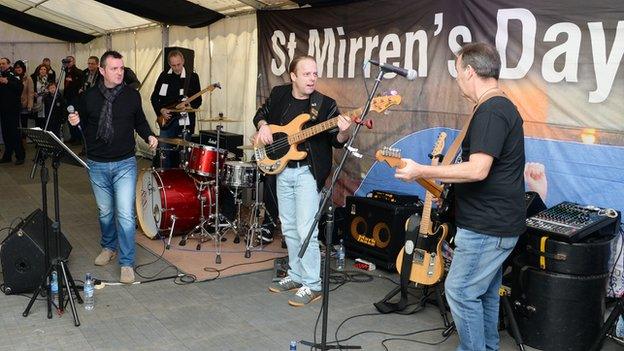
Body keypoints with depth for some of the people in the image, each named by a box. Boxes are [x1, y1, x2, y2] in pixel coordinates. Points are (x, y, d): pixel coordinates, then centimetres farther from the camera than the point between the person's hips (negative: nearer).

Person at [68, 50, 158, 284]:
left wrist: (149, 136, -9)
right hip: (97, 165, 2)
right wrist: (76, 122, -13)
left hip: (125, 164, -2)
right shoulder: (88, 98, -1)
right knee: (105, 212, 17)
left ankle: (127, 264, 2)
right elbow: (83, 127, 9)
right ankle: (108, 247, 41)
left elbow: (139, 122, 10)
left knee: (125, 214, -8)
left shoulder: (132, 95, -2)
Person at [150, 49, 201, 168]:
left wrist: (189, 105, -19)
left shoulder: (192, 77, 1)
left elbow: (198, 100, 0)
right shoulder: (164, 76, 7)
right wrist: (161, 110, -4)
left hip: (184, 122, -2)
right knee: (165, 153, 1)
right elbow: (154, 97, 12)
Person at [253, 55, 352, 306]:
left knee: (305, 230, -8)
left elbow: (337, 141, -7)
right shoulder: (279, 94, 5)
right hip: (283, 170, 5)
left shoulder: (325, 104, -6)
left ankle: (312, 285, 3)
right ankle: (296, 275, 29)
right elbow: (261, 114, 20)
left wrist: (344, 133, -29)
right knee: (289, 228, 14)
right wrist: (263, 126, -2)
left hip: (308, 172, -5)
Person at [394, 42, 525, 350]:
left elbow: (477, 170, -28)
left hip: (486, 227, -11)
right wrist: (447, 180, 22)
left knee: (460, 290, -3)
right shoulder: (503, 107, 14)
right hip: (496, 222, 11)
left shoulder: (490, 112, -20)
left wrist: (421, 171, -22)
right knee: (484, 292, 19)